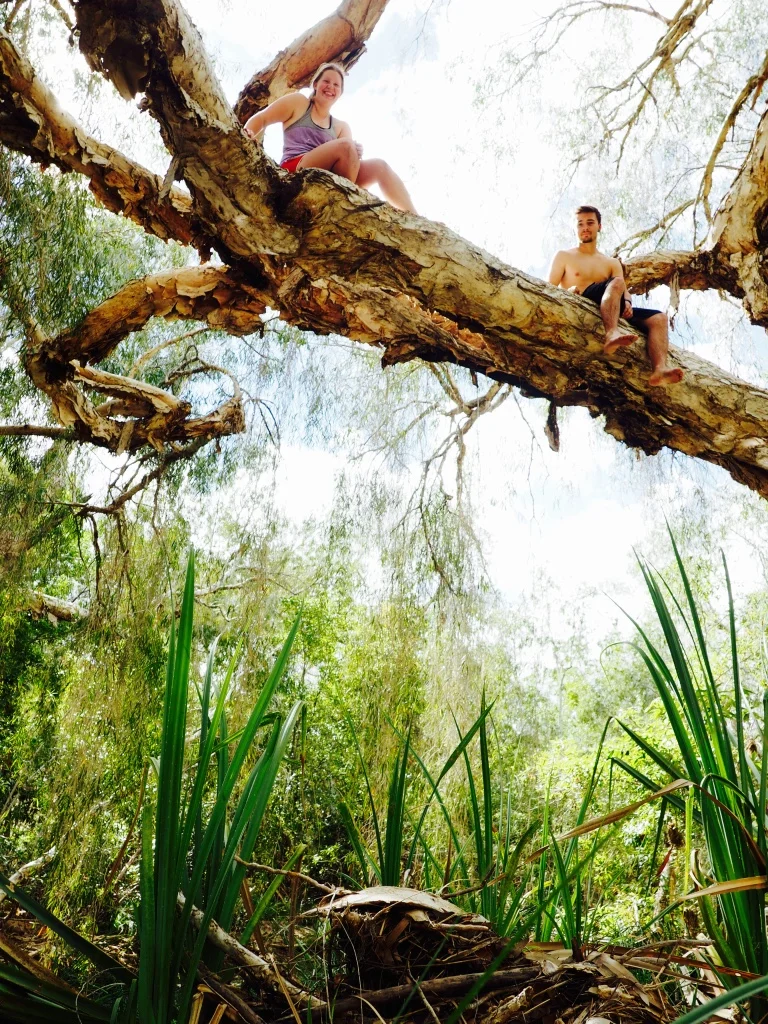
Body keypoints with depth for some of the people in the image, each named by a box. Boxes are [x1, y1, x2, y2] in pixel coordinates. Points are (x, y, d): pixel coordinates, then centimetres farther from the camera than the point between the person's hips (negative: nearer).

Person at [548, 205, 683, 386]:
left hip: (610, 311, 5)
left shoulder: (612, 263, 29)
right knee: (617, 282, -32)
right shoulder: (564, 256, 18)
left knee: (659, 317, -16)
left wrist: (627, 303, -10)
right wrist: (568, 292, -15)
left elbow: (624, 292, 15)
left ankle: (659, 370, -42)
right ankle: (611, 335, -60)